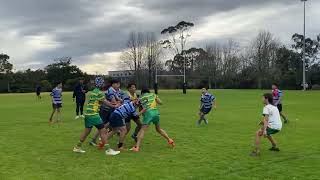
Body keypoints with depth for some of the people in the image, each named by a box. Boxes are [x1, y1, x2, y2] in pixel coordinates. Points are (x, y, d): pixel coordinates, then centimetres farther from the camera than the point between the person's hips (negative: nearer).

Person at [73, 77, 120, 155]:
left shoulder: (93, 92, 16)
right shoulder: (99, 93, -11)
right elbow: (106, 102, -4)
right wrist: (114, 106, 5)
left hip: (88, 114, 9)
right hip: (94, 115, -9)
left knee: (86, 131, 19)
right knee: (103, 131, -4)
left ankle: (77, 147, 27)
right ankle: (108, 150, -2)